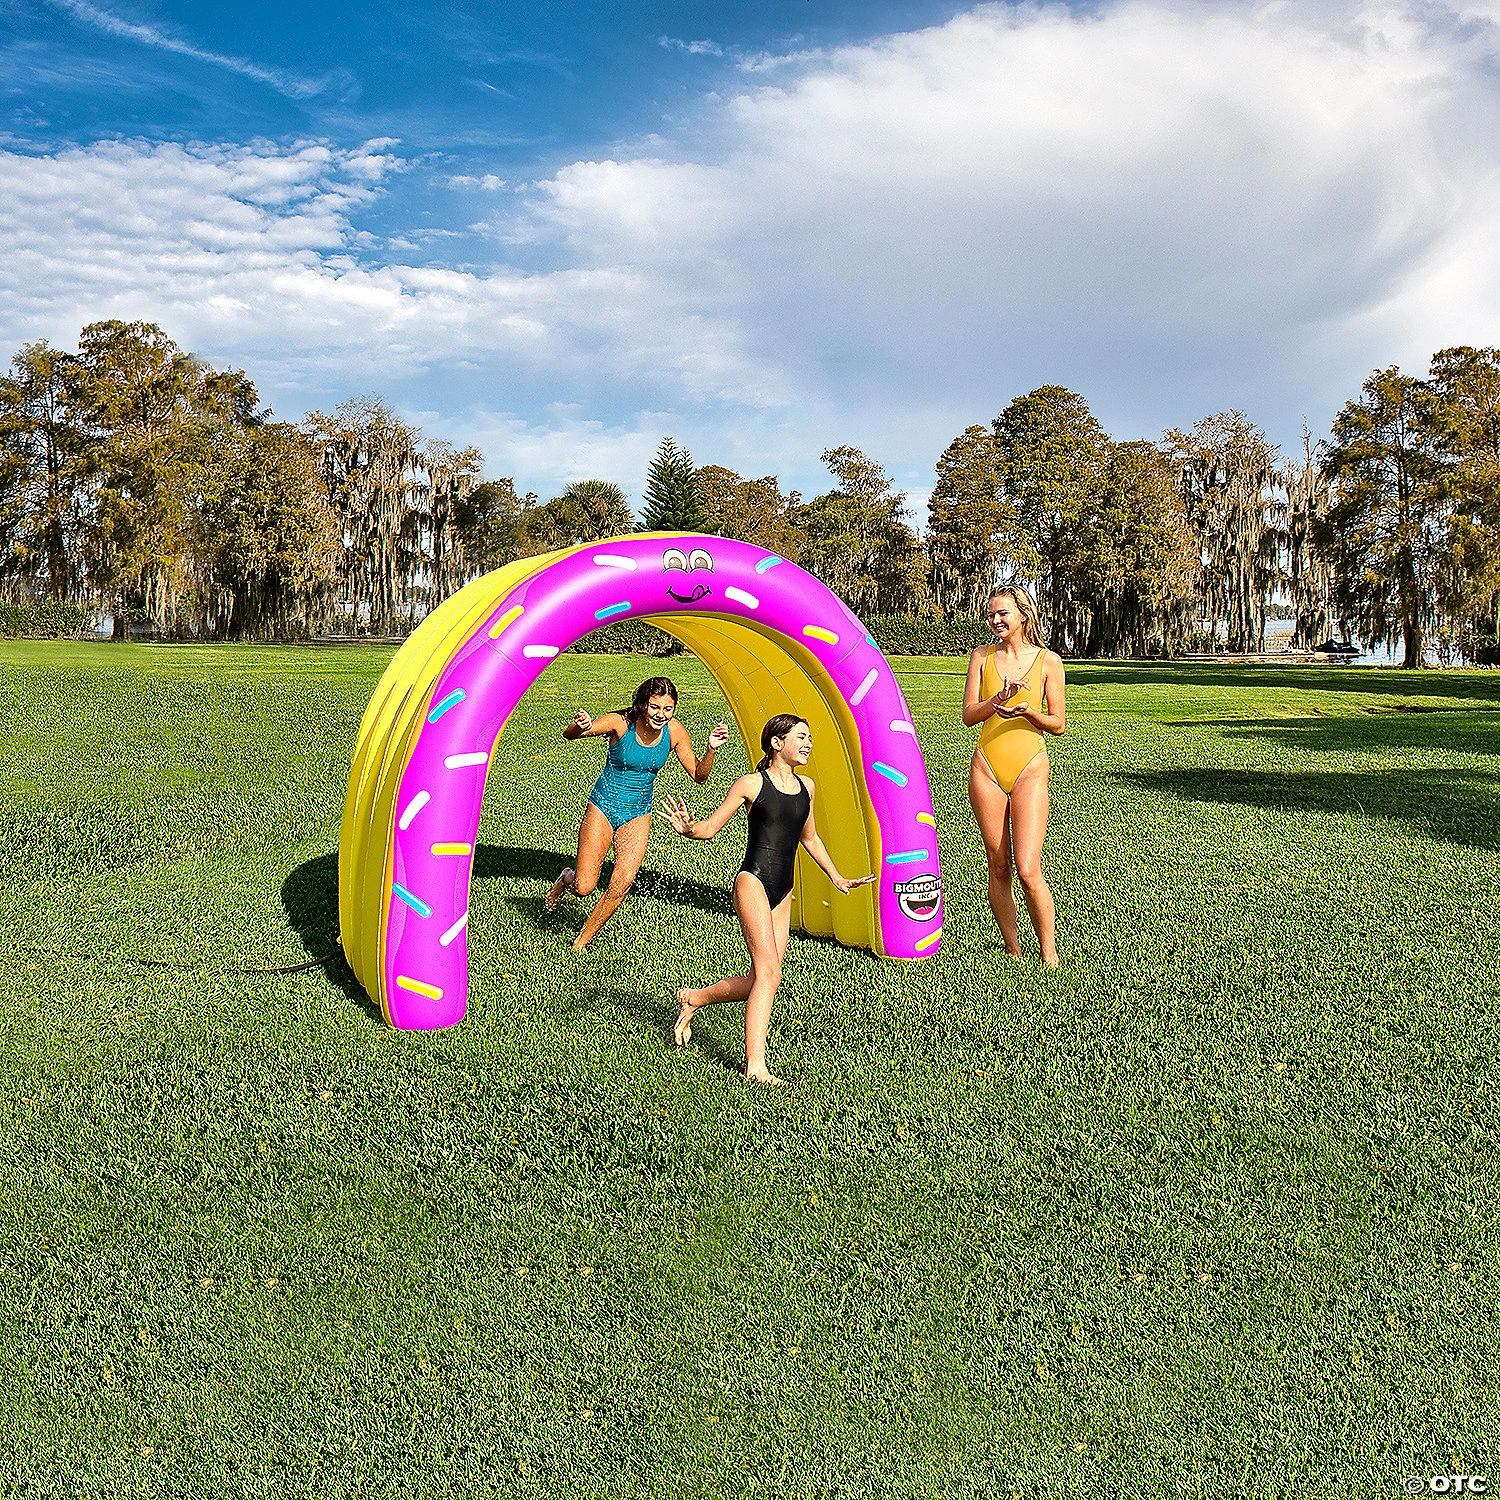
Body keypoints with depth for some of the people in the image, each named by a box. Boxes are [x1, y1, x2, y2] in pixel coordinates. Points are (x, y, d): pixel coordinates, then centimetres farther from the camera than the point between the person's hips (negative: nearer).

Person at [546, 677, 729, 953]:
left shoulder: (675, 732, -9)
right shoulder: (620, 723, -19)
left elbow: (698, 776, -3)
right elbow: (568, 735, -23)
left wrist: (711, 750, -22)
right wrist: (580, 726, -48)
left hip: (638, 816, 3)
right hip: (603, 807, -2)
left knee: (622, 883, -13)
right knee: (584, 887, -6)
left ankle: (582, 940, 9)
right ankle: (566, 879, 34)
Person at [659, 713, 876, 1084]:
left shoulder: (807, 787, 14)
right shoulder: (751, 784, -3)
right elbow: (710, 827, -2)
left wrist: (836, 878, 31)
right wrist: (688, 829, -24)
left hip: (783, 893, 7)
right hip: (753, 881, -7)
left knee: (762, 981, 5)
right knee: (768, 972, -16)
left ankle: (693, 999, 29)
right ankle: (755, 1066, -12)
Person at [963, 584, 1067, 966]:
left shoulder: (1048, 661, 2)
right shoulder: (982, 656, 8)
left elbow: (1058, 723, 4)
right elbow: (968, 714, 3)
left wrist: (1026, 710, -14)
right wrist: (998, 699, -15)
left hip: (1029, 769, -2)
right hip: (987, 767, 2)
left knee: (1028, 870, -10)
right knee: (998, 868, 6)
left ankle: (1049, 953, 5)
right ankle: (1013, 952, 18)